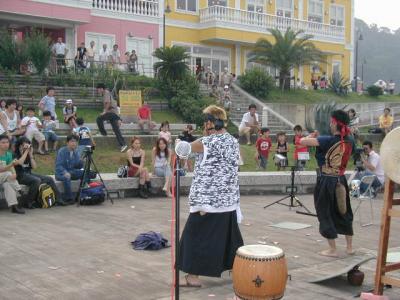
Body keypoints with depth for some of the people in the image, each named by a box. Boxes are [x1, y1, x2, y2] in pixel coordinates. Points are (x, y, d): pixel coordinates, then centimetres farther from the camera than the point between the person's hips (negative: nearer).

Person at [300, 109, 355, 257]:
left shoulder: (328, 141, -19)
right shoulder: (350, 141, -1)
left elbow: (302, 141, -22)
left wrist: (311, 137, -1)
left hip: (326, 181, -6)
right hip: (341, 181, 6)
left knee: (325, 214, 7)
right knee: (344, 213, 19)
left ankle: (333, 250, 11)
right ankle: (349, 247, 27)